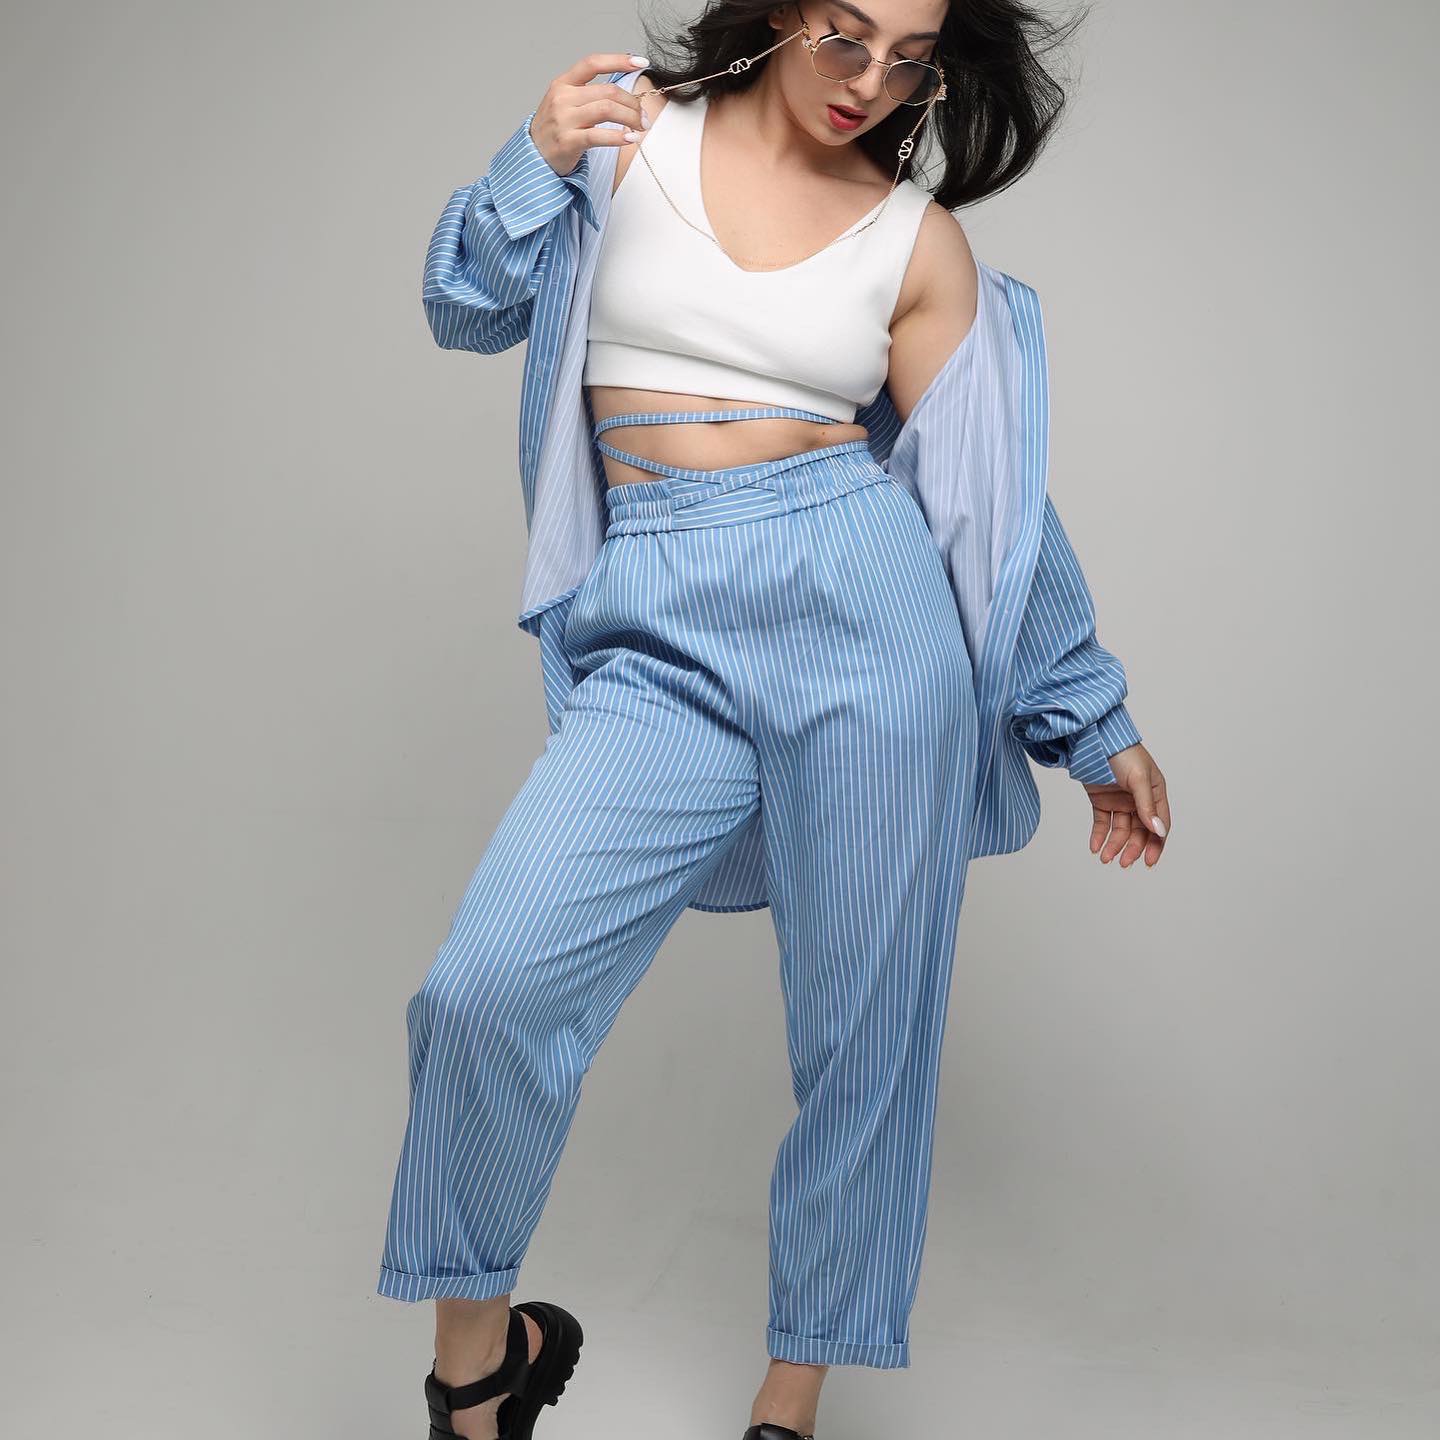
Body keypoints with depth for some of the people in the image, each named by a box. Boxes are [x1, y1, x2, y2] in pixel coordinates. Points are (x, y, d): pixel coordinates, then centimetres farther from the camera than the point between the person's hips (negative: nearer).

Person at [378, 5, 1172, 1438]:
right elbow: (472, 310, 11)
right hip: (662, 639, 0)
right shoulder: (632, 129, 9)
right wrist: (537, 167, -7)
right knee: (484, 988, -15)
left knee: (863, 1033, 2)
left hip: (864, 612, 1)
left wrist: (1093, 723, 11)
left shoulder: (920, 237, 8)